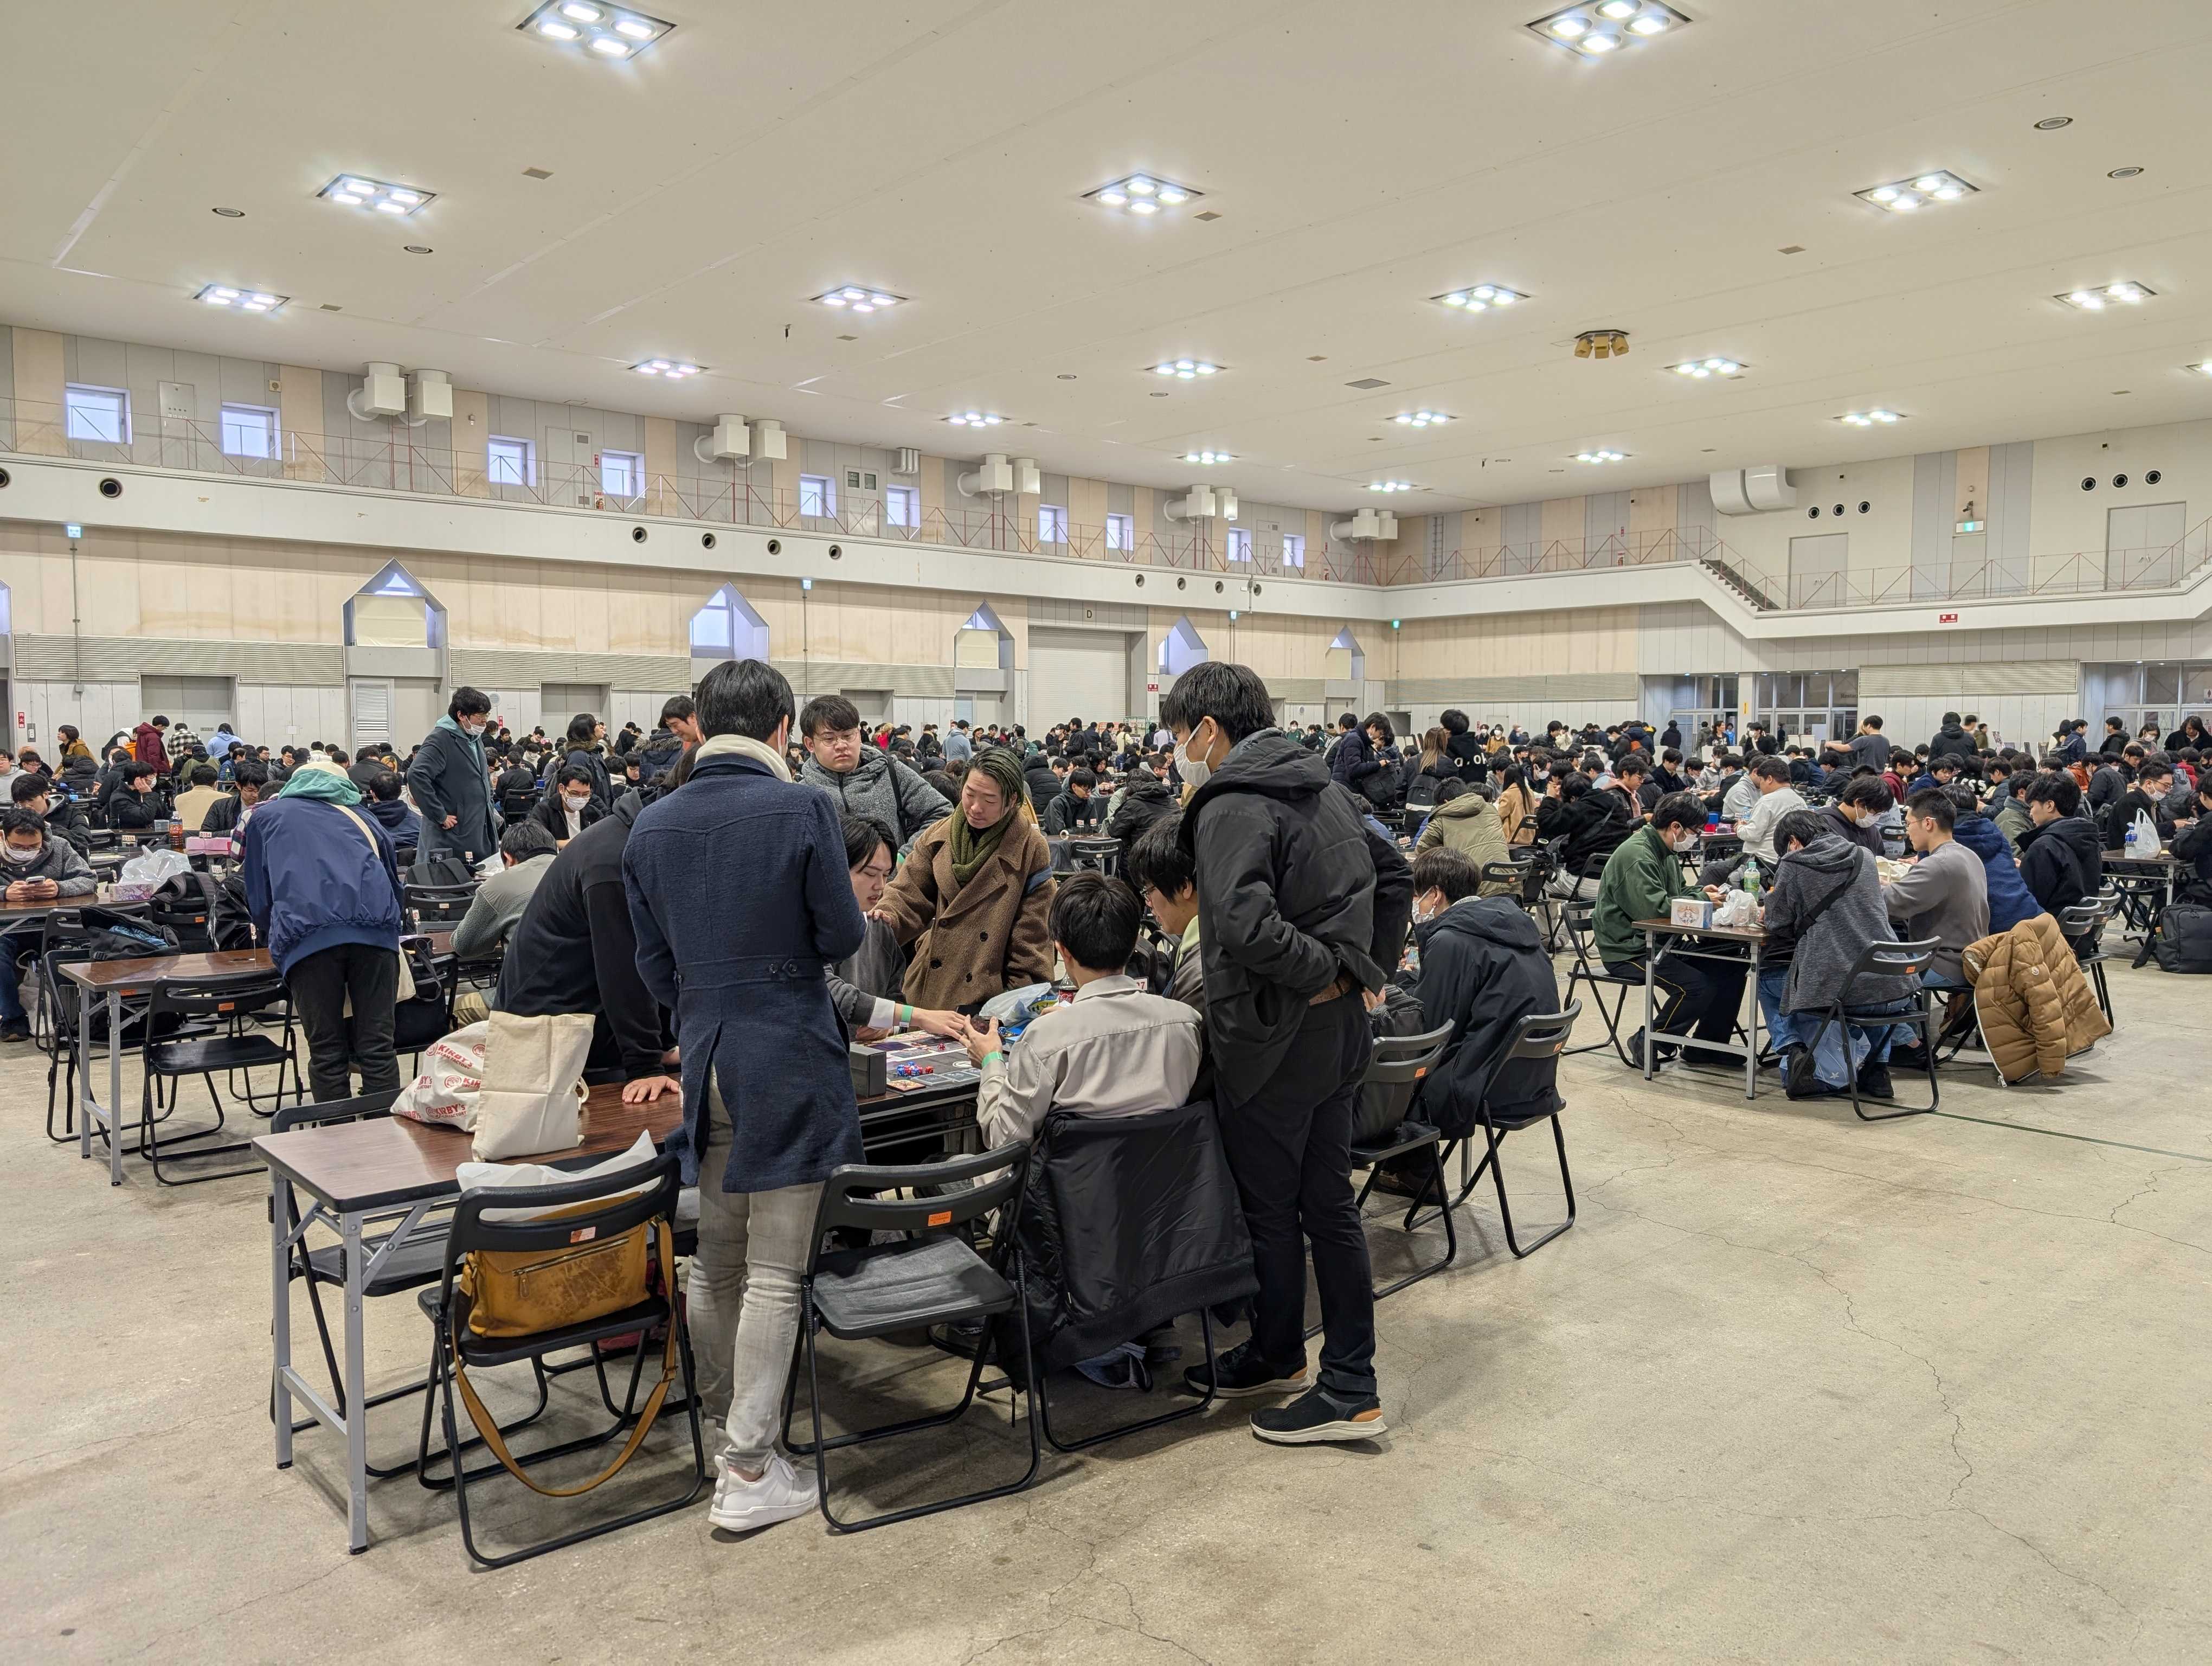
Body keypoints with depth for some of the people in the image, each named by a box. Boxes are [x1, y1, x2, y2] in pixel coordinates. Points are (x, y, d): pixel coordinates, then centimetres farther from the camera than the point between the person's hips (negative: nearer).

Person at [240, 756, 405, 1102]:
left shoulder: (266, 816, 29)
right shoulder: (360, 817, 33)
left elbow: (257, 892, 32)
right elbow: (393, 880, 40)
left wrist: (269, 933, 50)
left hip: (308, 933, -2)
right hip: (375, 926, 2)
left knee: (327, 1052, 3)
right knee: (377, 1047, 1)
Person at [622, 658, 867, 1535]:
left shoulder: (652, 825, 3)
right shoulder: (804, 809, -13)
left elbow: (654, 965, 8)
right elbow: (842, 936, -7)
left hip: (705, 1060, 5)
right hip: (789, 1062, -5)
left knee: (715, 1260, 18)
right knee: (774, 1272, 2)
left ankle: (725, 1430, 33)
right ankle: (749, 1474, 8)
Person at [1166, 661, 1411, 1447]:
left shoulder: (1232, 807, -18)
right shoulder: (1325, 788, 9)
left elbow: (1246, 925, -33)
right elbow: (1393, 872, 19)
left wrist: (1321, 972, -18)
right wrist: (1365, 967, 12)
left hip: (1270, 1042, -8)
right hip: (1337, 1035, 9)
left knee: (1268, 1211, 10)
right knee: (1330, 1206, 14)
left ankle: (1277, 1357, 28)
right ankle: (1350, 1386, 23)